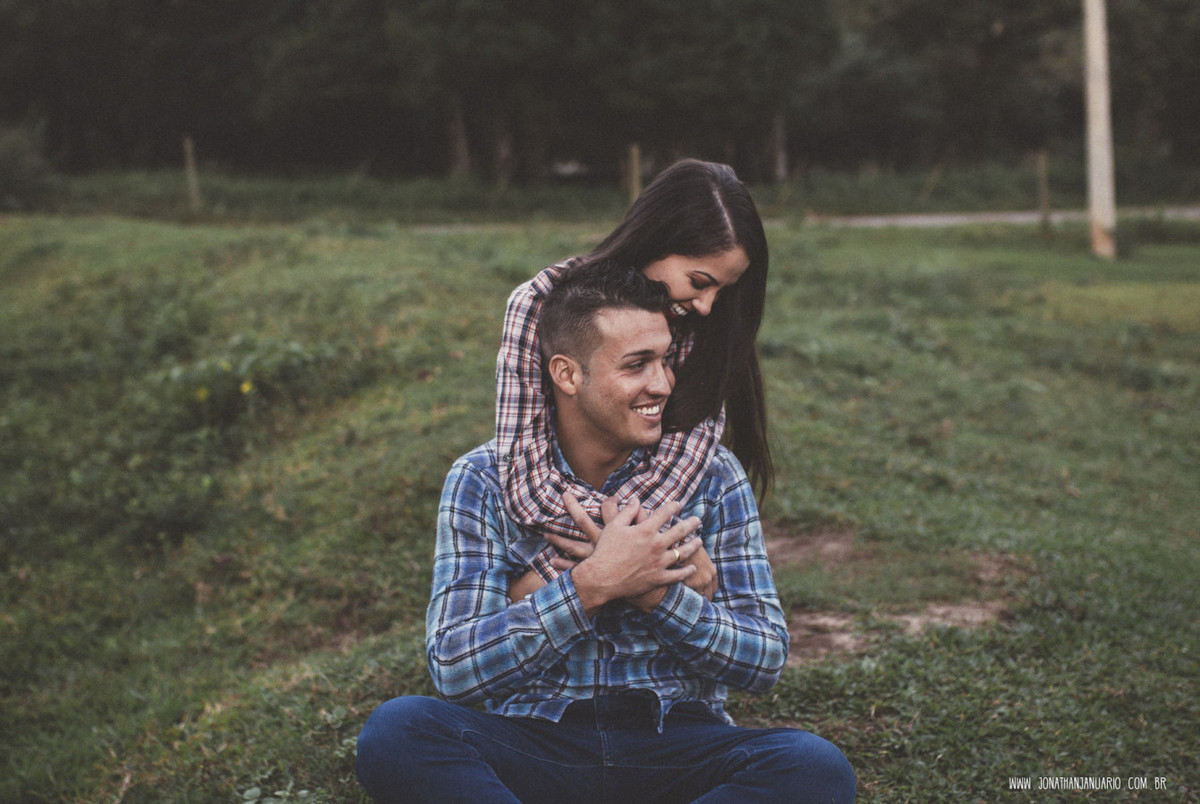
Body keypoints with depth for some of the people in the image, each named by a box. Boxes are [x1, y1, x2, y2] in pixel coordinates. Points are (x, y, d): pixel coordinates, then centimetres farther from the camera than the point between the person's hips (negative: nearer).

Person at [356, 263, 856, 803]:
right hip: (530, 742, -1)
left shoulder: (711, 477, 4)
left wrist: (649, 591, -16)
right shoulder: (483, 481, -1)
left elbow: (766, 658, 0)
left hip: (675, 746, 1)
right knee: (396, 731, -30)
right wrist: (592, 584, -20)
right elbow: (452, 667, -10)